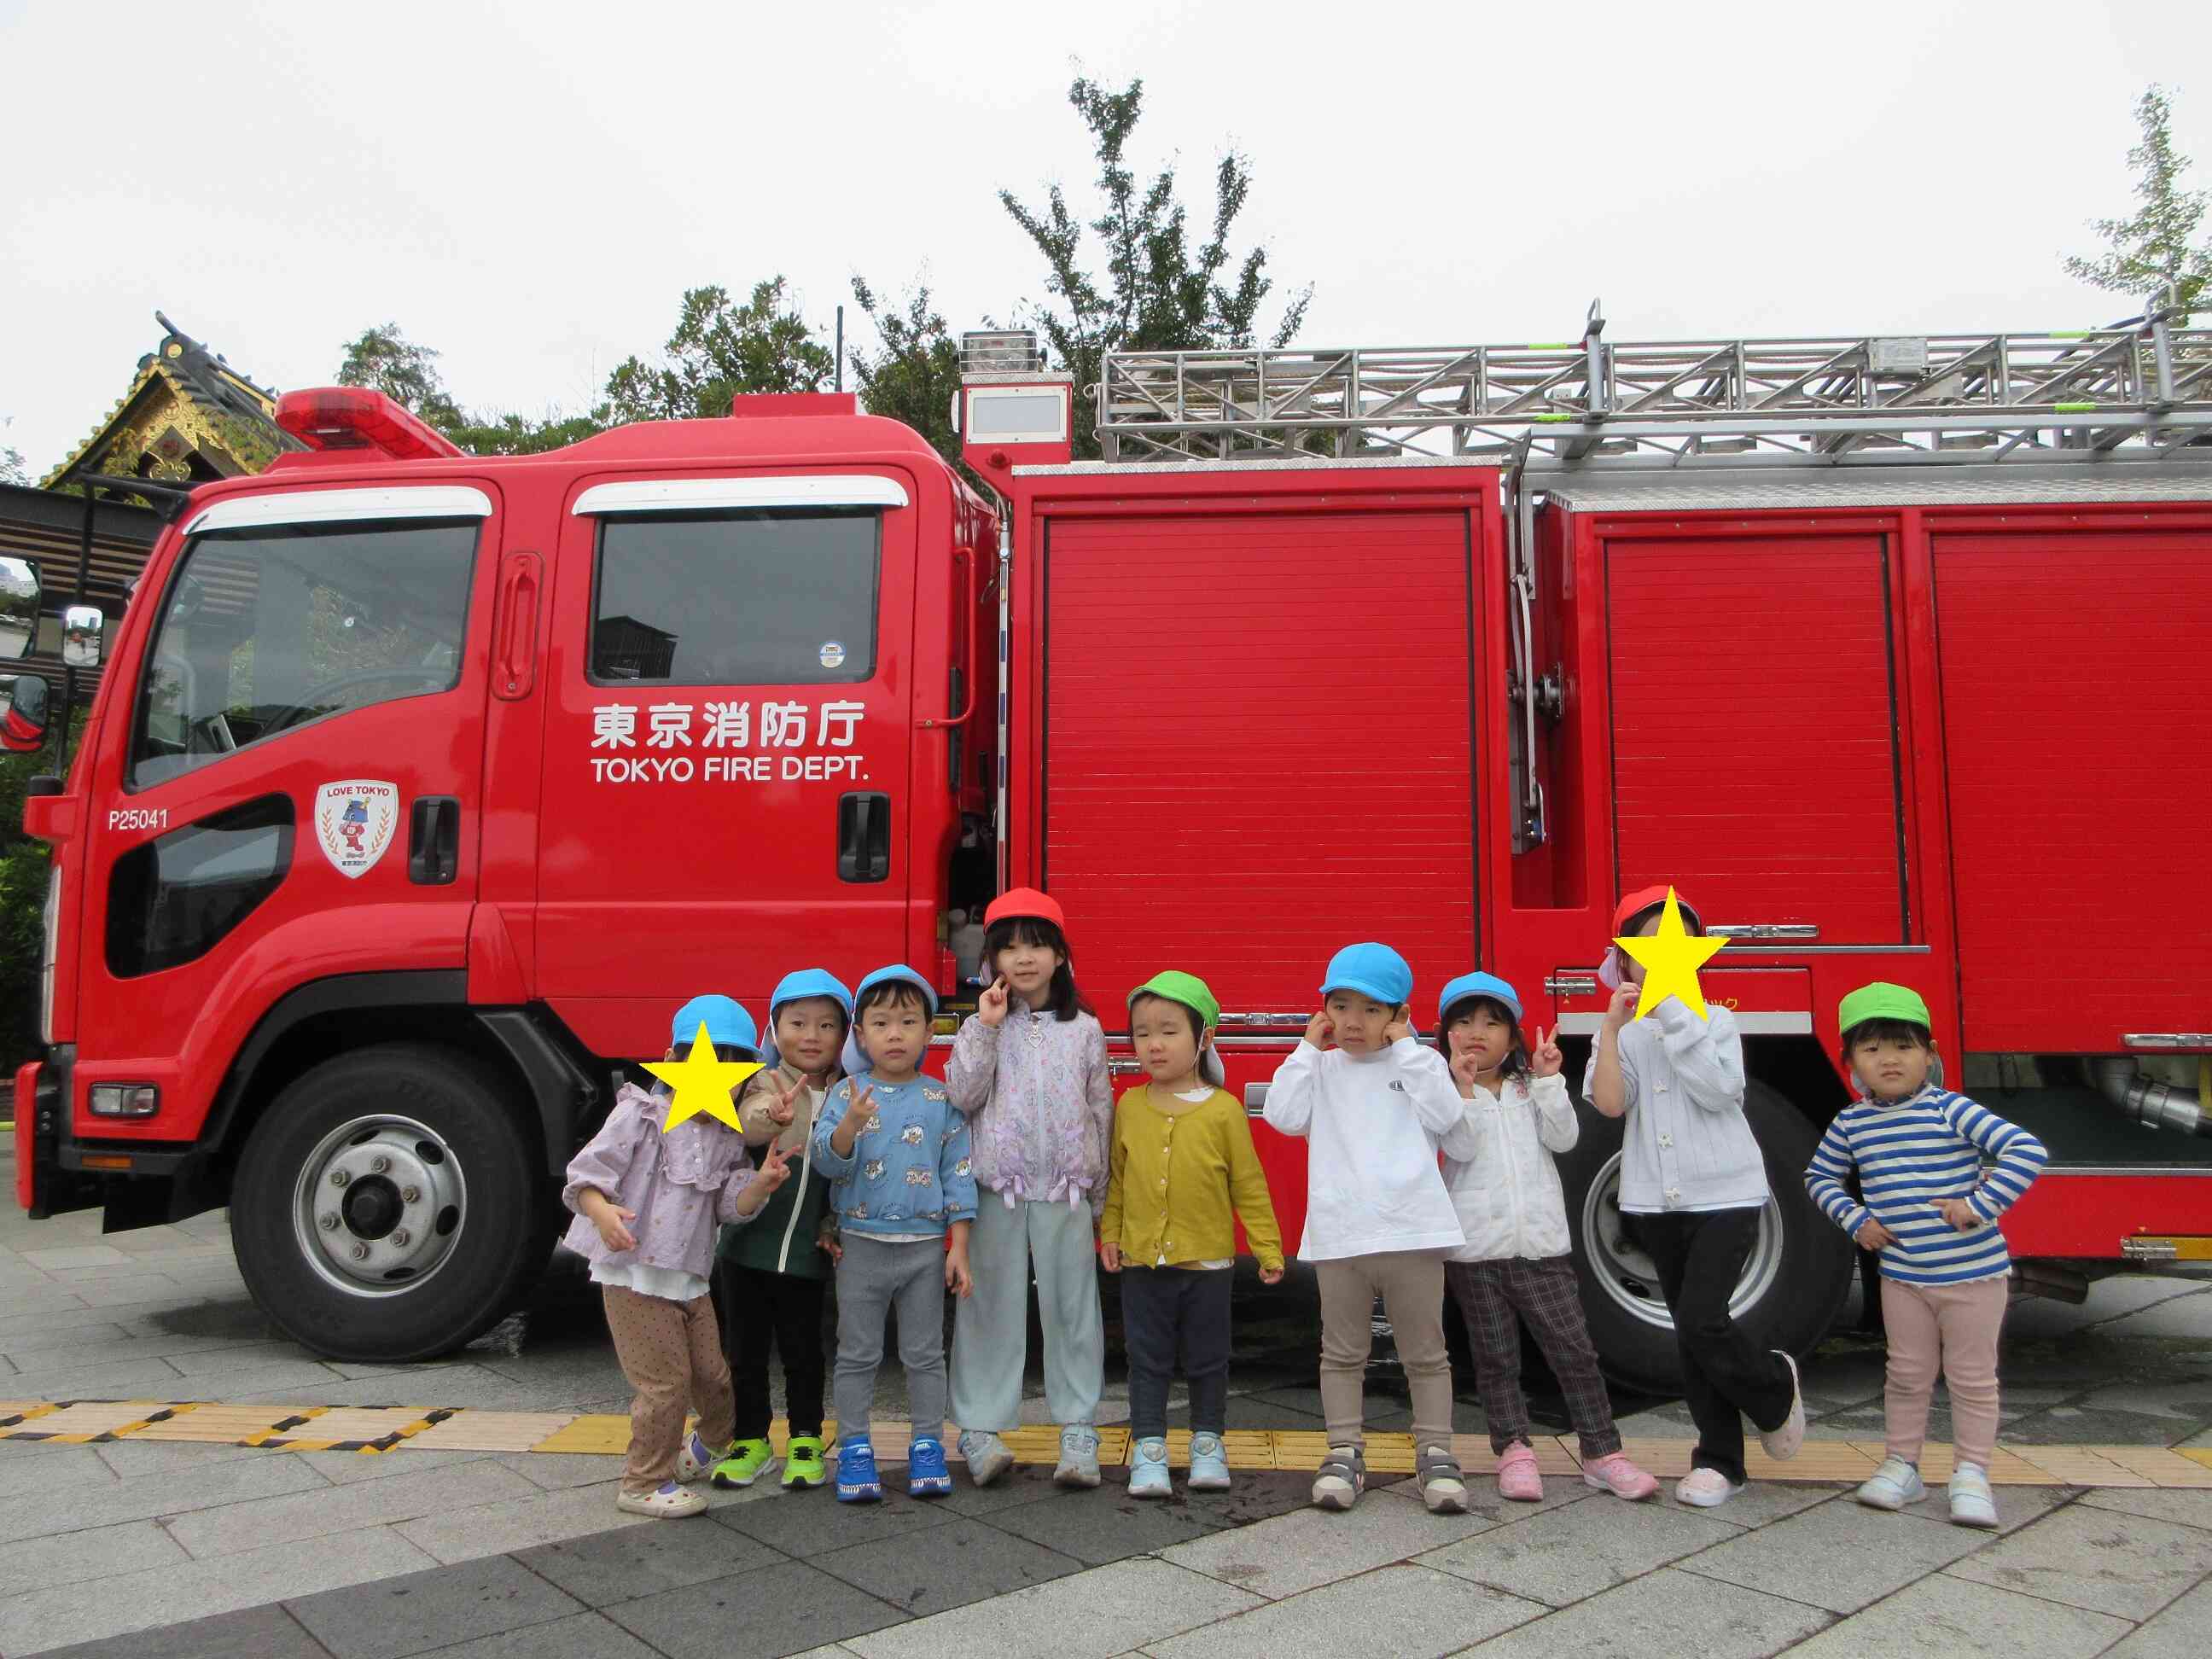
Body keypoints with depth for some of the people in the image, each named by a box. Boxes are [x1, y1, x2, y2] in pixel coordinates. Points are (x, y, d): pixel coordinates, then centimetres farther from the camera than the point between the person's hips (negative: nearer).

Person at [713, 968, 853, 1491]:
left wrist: (835, 1226, -4)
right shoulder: (766, 1083, -8)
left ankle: (805, 1440, 27)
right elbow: (748, 1124, -32)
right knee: (746, 1348, 11)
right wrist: (771, 1117, -54)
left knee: (803, 1349, 12)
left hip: (807, 1253, 1)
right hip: (748, 1245, -1)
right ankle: (750, 1439, 27)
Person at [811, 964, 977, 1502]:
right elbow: (826, 1160, -13)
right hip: (862, 1246, 0)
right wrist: (851, 1124, -33)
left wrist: (958, 1249, -3)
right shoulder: (846, 1094, -3)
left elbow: (958, 1175, 0)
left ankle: (927, 1447, 22)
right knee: (858, 1355, 9)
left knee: (925, 1354, 10)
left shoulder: (941, 1099, -1)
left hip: (925, 1246, 1)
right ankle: (855, 1449, 20)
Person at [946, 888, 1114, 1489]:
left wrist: (1099, 1200, 8)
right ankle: (980, 1430, 13)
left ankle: (1079, 1432, 15)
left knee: (1072, 1309, 6)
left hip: (1066, 1192, 1)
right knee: (991, 1308, 5)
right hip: (997, 1191, -1)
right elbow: (961, 1096, -9)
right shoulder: (983, 1025, 3)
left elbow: (1101, 1113, 8)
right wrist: (985, 1027, -14)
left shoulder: (1085, 1029, 4)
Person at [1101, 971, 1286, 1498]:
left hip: (1207, 1262, -1)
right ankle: (1148, 1450, 20)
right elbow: (1116, 1176, 10)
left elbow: (1249, 1185, -3)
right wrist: (1110, 1233, 5)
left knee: (1207, 1360, 13)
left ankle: (1207, 1444, 30)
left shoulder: (1224, 1109, -9)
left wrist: (1268, 1248, -3)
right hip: (1142, 1262, 2)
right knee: (1147, 1361, 9)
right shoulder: (1130, 1106, -1)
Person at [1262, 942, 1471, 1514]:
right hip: (1338, 1234, 2)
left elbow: (1444, 1116, -12)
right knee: (1342, 1353, 10)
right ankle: (1345, 1453, 20)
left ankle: (1434, 1453, 19)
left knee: (1425, 1353, 8)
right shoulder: (1321, 1067, 9)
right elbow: (1284, 1115, -6)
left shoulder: (1418, 1062, 5)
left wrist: (1406, 1048, -9)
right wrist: (1308, 1048, -3)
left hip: (1411, 1230, -1)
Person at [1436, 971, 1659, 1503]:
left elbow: (1563, 1138, -3)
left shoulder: (1530, 1089, 11)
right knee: (1495, 1357, 6)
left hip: (1541, 1243, 2)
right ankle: (1514, 1450, 17)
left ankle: (1602, 1453, 11)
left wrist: (1548, 1080, -11)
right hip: (1476, 1248, -2)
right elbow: (1460, 1147, -14)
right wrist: (1464, 1086, -24)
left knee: (1574, 1349, 2)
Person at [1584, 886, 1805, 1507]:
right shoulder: (1622, 1034, 4)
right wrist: (1612, 1026, -16)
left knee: (1702, 1321, -14)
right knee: (1690, 1333, 10)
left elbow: (1718, 1089, -19)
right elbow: (1610, 1103, -11)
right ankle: (1719, 1458, 21)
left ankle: (1775, 1386, 17)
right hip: (1659, 1201, 4)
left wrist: (1674, 1017, -20)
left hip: (1724, 1195, -3)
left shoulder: (1714, 1021, -2)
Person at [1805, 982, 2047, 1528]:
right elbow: (1821, 1176, 15)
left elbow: (2026, 1150, -21)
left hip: (1973, 1273, -3)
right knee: (1907, 1376, 13)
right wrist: (1854, 1219, 1)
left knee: (1972, 1378, 8)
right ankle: (1901, 1467, 25)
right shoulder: (1851, 1123, -1)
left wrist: (1979, 1204, -24)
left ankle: (1970, 1474, 20)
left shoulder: (1950, 1110, -15)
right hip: (1903, 1275, 4)